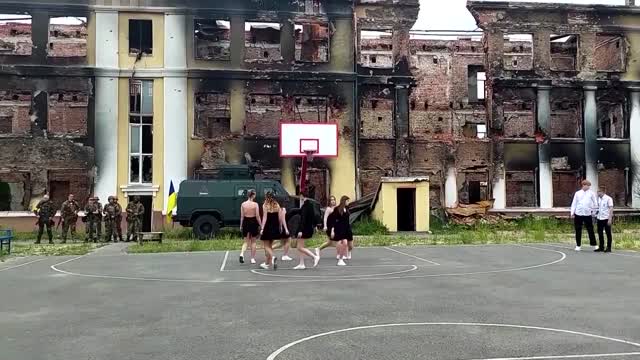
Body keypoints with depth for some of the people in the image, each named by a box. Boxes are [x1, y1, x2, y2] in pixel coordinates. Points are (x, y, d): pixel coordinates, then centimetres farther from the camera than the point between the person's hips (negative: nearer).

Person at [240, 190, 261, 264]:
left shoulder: (243, 204, -1)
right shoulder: (255, 204, -9)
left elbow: (242, 216, 2)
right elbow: (257, 216, -9)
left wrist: (241, 225, 10)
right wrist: (260, 225, 0)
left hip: (246, 222, 2)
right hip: (253, 222, -2)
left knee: (246, 241, 12)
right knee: (253, 241, 12)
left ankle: (242, 254, -13)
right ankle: (252, 258, 14)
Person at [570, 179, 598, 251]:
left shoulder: (591, 193, 4)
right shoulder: (577, 193, 6)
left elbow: (595, 203, 11)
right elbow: (574, 203, 6)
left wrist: (593, 210, 5)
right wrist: (572, 213, 0)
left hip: (587, 214, -1)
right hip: (578, 214, 1)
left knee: (590, 230, 1)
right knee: (578, 230, 5)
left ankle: (594, 244, 11)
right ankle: (578, 245, 13)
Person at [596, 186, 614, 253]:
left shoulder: (608, 199, -10)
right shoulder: (598, 199, 9)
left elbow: (611, 209, -12)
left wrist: (610, 219, -17)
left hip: (606, 218, -6)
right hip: (600, 218, 6)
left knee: (608, 233, 3)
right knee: (600, 233, 9)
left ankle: (608, 248, 10)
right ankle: (601, 247, 19)